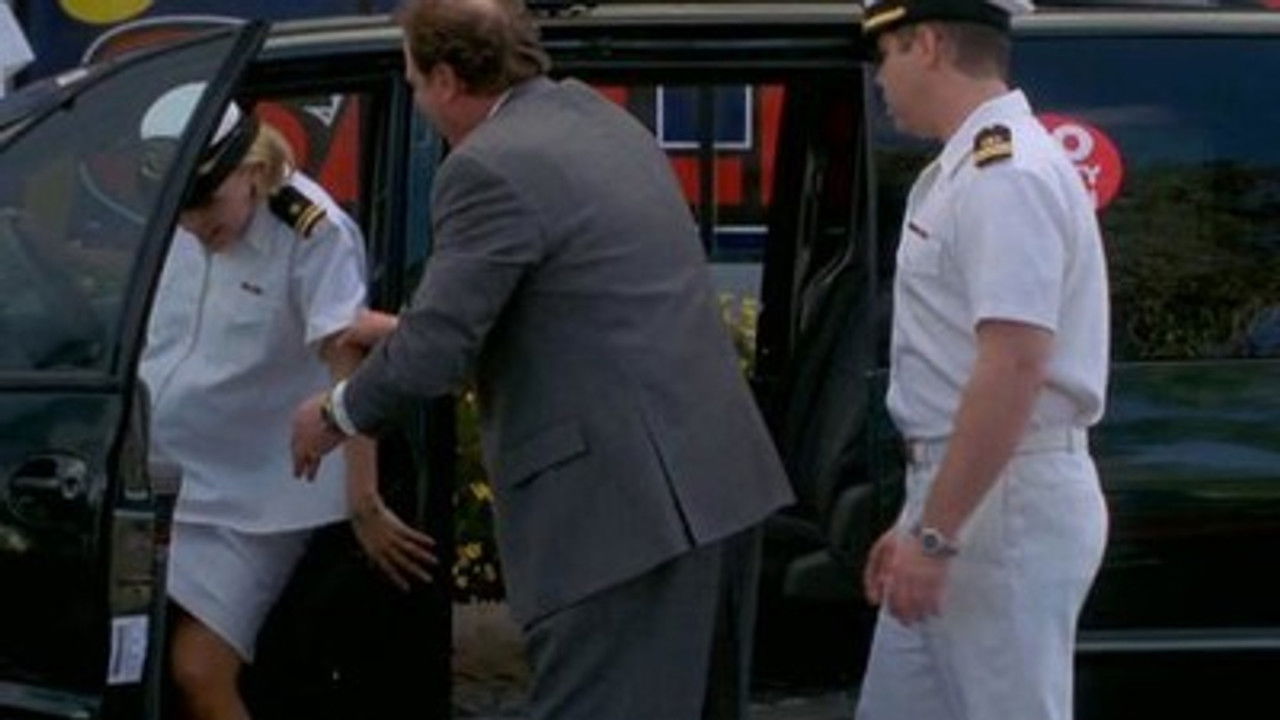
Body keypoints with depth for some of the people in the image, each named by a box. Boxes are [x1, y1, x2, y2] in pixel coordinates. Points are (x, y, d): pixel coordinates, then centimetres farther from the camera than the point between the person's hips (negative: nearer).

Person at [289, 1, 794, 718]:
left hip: (626, 505, -10)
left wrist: (336, 414, 6)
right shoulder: (596, 117, 17)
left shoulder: (491, 169, -13)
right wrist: (403, 331, 34)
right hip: (716, 481, 10)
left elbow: (435, 352, -14)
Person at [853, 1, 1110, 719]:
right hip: (963, 490, 10)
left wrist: (936, 534, -24)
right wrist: (920, 520, 19)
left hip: (1006, 500, -10)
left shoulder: (1004, 173, -17)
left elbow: (1014, 370, -24)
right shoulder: (964, 169, 15)